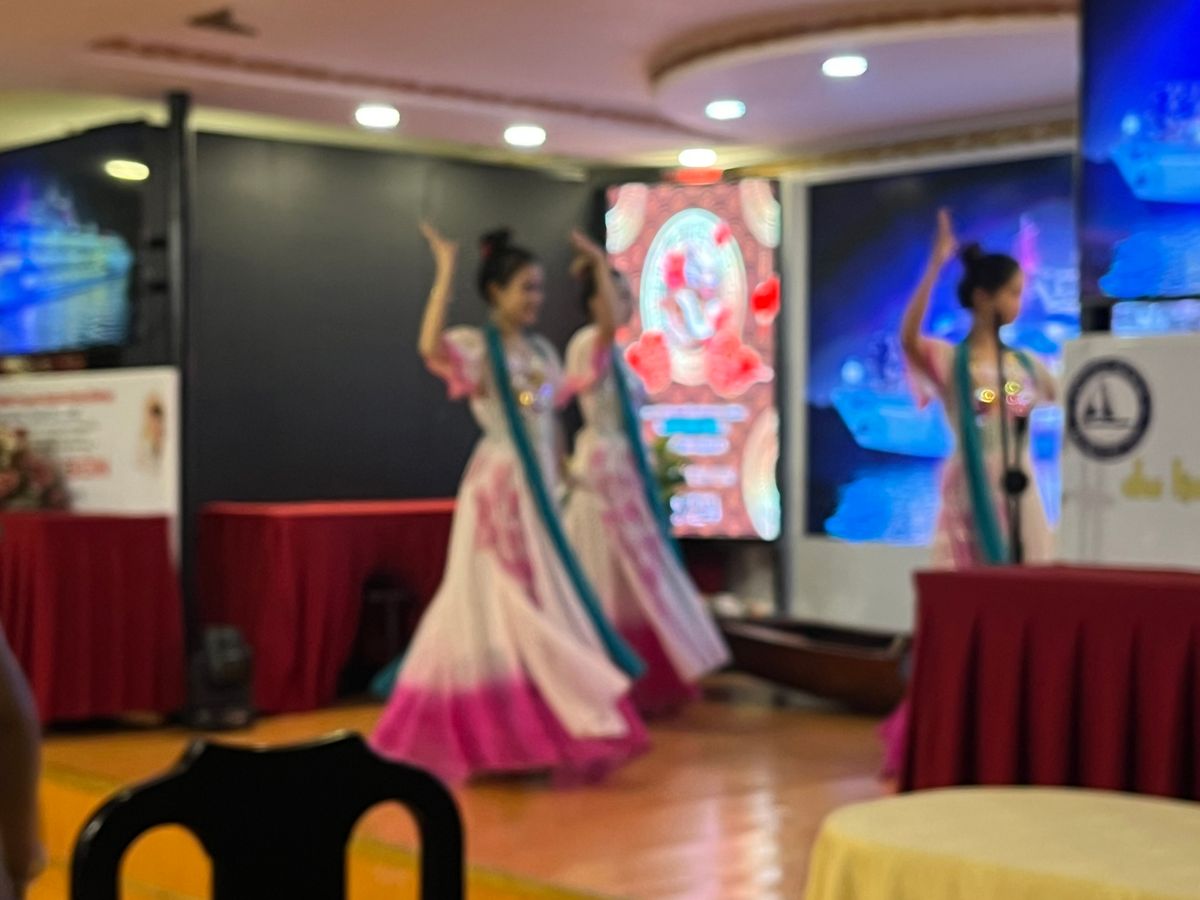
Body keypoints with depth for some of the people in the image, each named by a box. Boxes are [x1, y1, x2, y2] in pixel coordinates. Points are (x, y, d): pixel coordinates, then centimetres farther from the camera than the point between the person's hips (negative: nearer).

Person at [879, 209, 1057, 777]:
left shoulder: (1026, 364, 9)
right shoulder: (948, 361, -6)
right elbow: (907, 337, -28)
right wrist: (936, 265, -34)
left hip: (1019, 499, 5)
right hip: (969, 499, -5)